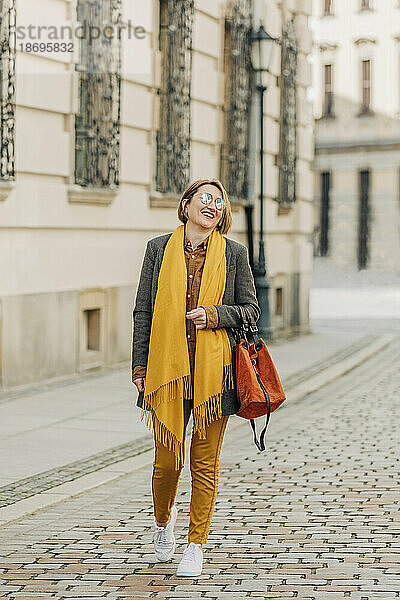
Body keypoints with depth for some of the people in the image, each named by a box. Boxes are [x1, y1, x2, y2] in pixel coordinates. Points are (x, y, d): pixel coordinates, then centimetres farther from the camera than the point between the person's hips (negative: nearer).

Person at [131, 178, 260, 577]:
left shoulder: (234, 253, 6)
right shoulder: (159, 249, 7)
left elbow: (250, 309, 8)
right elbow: (143, 311, 8)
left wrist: (215, 315, -11)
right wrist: (140, 367, 2)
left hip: (214, 371, 0)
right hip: (168, 368, 0)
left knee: (205, 464, 2)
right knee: (167, 460, 1)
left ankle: (196, 545, 14)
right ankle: (163, 521, 31)